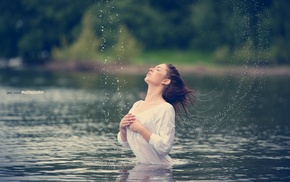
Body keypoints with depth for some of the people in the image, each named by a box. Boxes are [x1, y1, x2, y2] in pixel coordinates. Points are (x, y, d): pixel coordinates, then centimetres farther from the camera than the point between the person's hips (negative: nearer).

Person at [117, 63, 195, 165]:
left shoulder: (166, 109, -11)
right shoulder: (137, 104, 10)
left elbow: (164, 147, -21)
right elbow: (125, 143, 17)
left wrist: (140, 129, -18)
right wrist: (122, 128, -2)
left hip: (160, 170, -6)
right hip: (142, 168, 6)